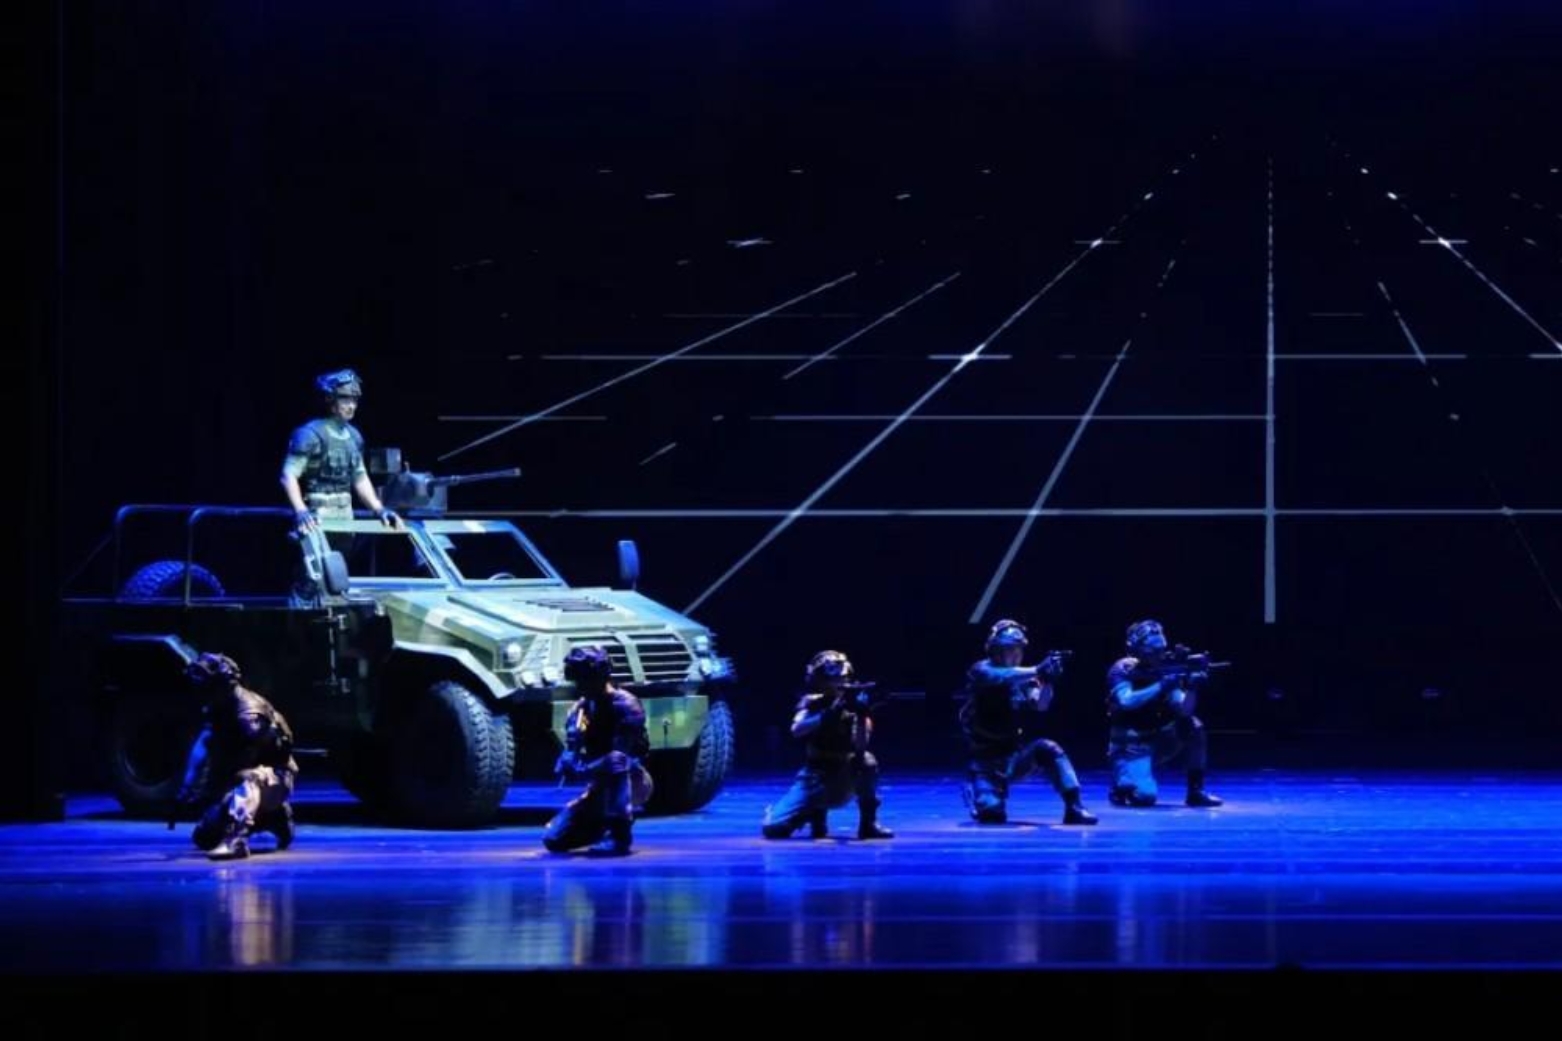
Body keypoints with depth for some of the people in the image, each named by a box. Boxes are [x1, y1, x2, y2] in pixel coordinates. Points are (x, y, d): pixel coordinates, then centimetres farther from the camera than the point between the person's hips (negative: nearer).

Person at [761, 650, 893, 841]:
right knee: (773, 828, -17)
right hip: (815, 779, 0)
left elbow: (860, 746, -20)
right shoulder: (812, 703, -4)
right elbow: (797, 730, -25)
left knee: (867, 761, -34)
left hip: (845, 782, 0)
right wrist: (829, 713, -36)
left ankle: (868, 823, -17)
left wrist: (861, 715, -36)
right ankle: (815, 812, 13)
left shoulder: (853, 703, -5)